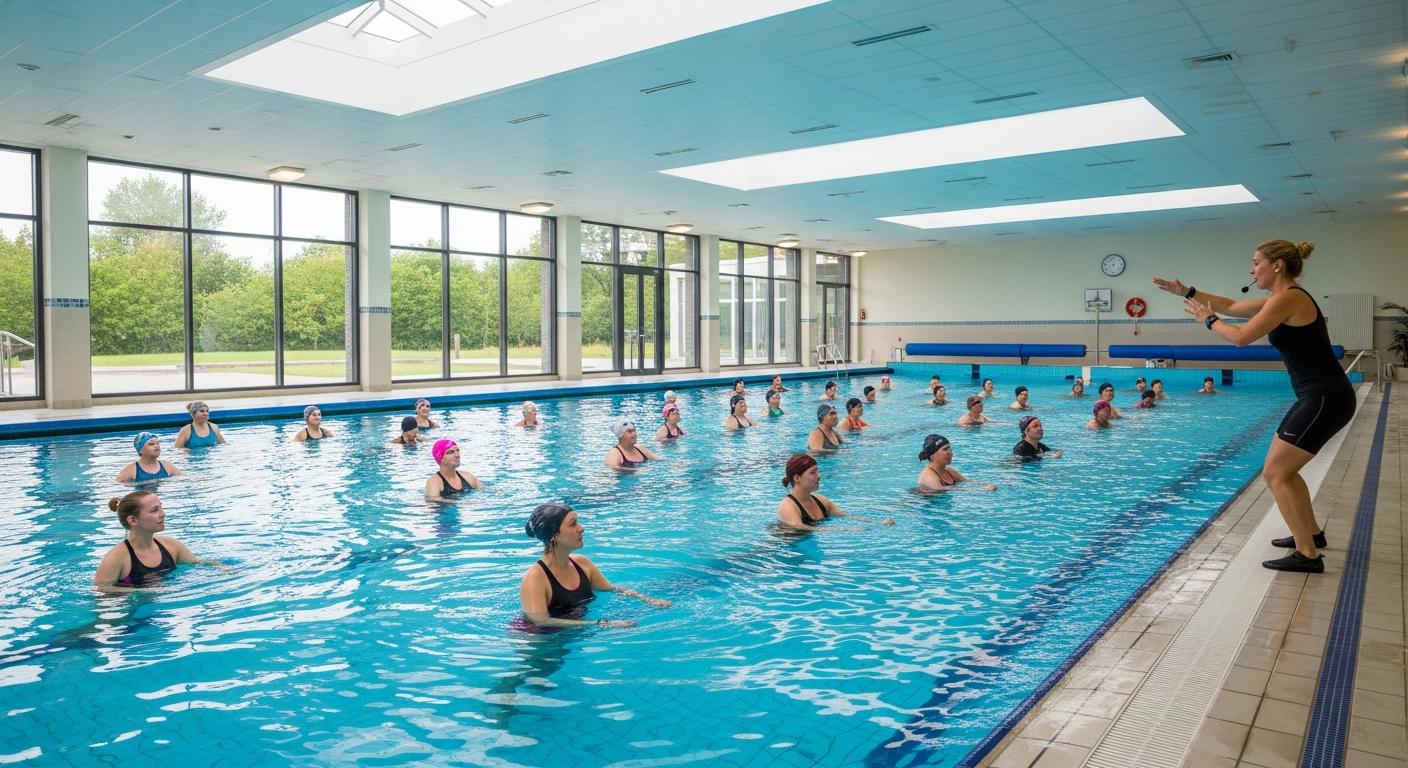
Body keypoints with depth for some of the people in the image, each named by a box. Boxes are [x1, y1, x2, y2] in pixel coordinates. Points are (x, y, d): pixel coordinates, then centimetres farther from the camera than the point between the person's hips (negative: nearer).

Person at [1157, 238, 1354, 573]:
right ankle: (1311, 533, 34)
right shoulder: (1285, 298, 14)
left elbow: (1241, 336, -15)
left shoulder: (1288, 298, -17)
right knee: (1281, 468, 21)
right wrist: (1187, 292, 20)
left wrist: (1209, 320, 2)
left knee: (1275, 473, -7)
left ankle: (1308, 555, -3)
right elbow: (1231, 306, 23)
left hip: (1325, 399, -10)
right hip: (1318, 397, 10)